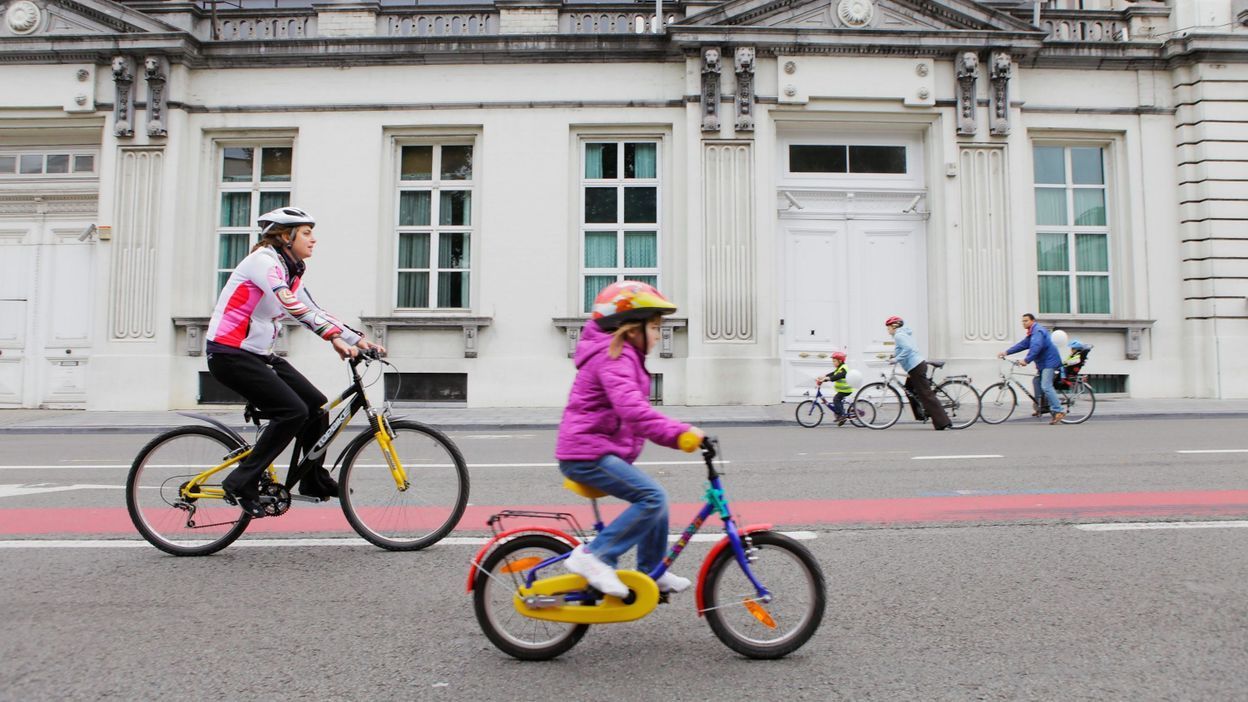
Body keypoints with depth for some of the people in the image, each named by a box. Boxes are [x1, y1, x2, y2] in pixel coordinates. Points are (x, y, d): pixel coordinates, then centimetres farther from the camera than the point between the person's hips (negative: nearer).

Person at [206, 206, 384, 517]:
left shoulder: (291, 270, 12)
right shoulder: (264, 260, -16)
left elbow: (312, 310, 13)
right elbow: (291, 304, -31)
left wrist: (358, 339, 3)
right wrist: (335, 338, -40)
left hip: (258, 354, 9)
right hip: (229, 354, -9)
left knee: (317, 406, 3)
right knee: (293, 412, -20)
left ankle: (314, 480, 17)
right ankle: (241, 484, -11)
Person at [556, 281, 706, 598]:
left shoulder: (624, 357, 19)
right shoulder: (613, 358, -16)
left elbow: (635, 409, 27)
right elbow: (632, 409, -32)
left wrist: (679, 432, 20)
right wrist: (679, 432, -37)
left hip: (599, 450, 11)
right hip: (587, 453, -11)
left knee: (655, 499, 14)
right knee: (652, 498, -21)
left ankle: (652, 573, 26)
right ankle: (594, 555, -16)